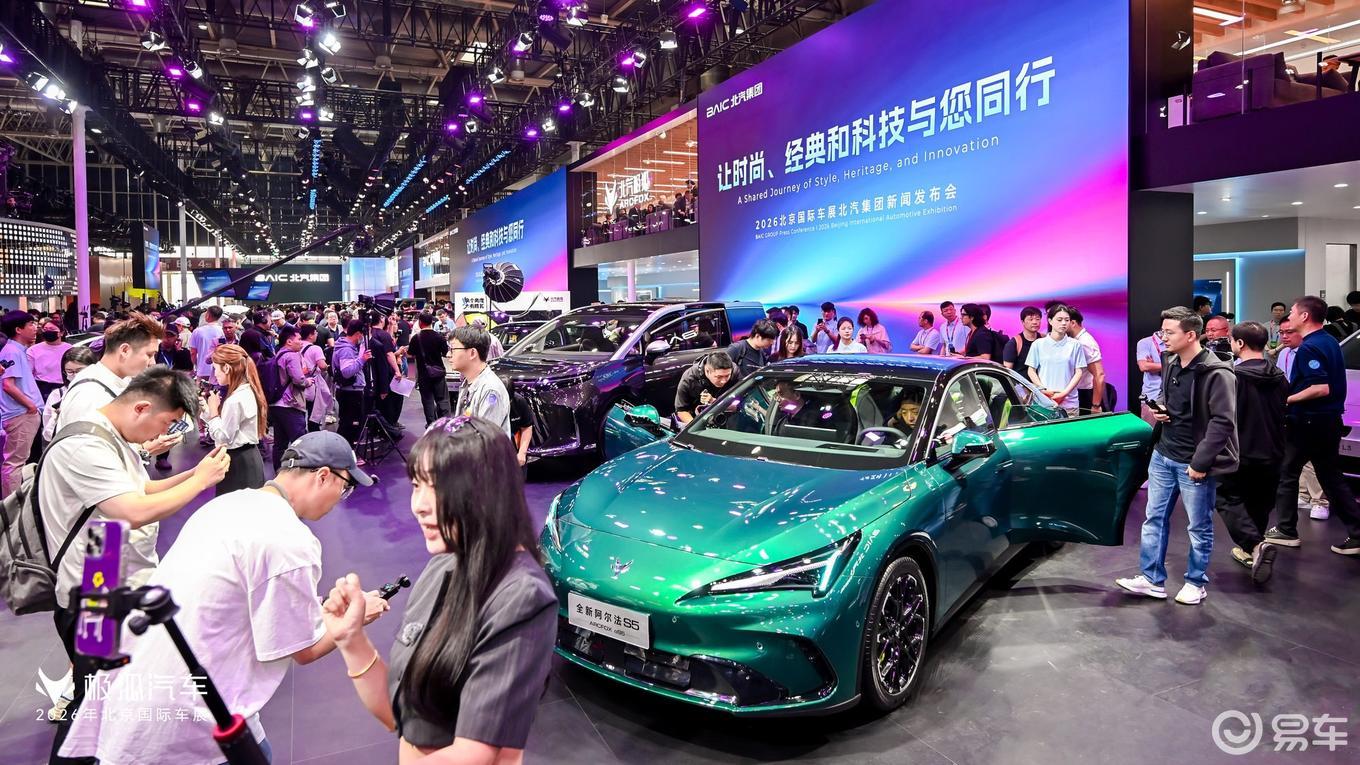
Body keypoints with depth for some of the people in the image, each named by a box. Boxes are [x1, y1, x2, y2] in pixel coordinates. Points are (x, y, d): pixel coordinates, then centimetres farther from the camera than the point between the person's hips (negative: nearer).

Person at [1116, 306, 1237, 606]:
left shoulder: (1216, 373, -17)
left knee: (1199, 527, 8)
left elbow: (1223, 422, -20)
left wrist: (1200, 463, -19)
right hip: (1163, 456, 8)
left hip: (1193, 463, -7)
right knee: (1154, 519, 10)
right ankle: (1152, 579, 19)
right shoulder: (1171, 364, 8)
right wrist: (1160, 410, 2)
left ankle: (1196, 583, 23)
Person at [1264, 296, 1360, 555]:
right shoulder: (1331, 342, 10)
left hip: (1306, 422, -8)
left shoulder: (1309, 347, -19)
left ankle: (1285, 530, 15)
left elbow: (1321, 388, -27)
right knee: (1331, 476, 13)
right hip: (1331, 419, 9)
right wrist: (1294, 393, 17)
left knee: (1286, 473, 7)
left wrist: (1288, 399, -17)